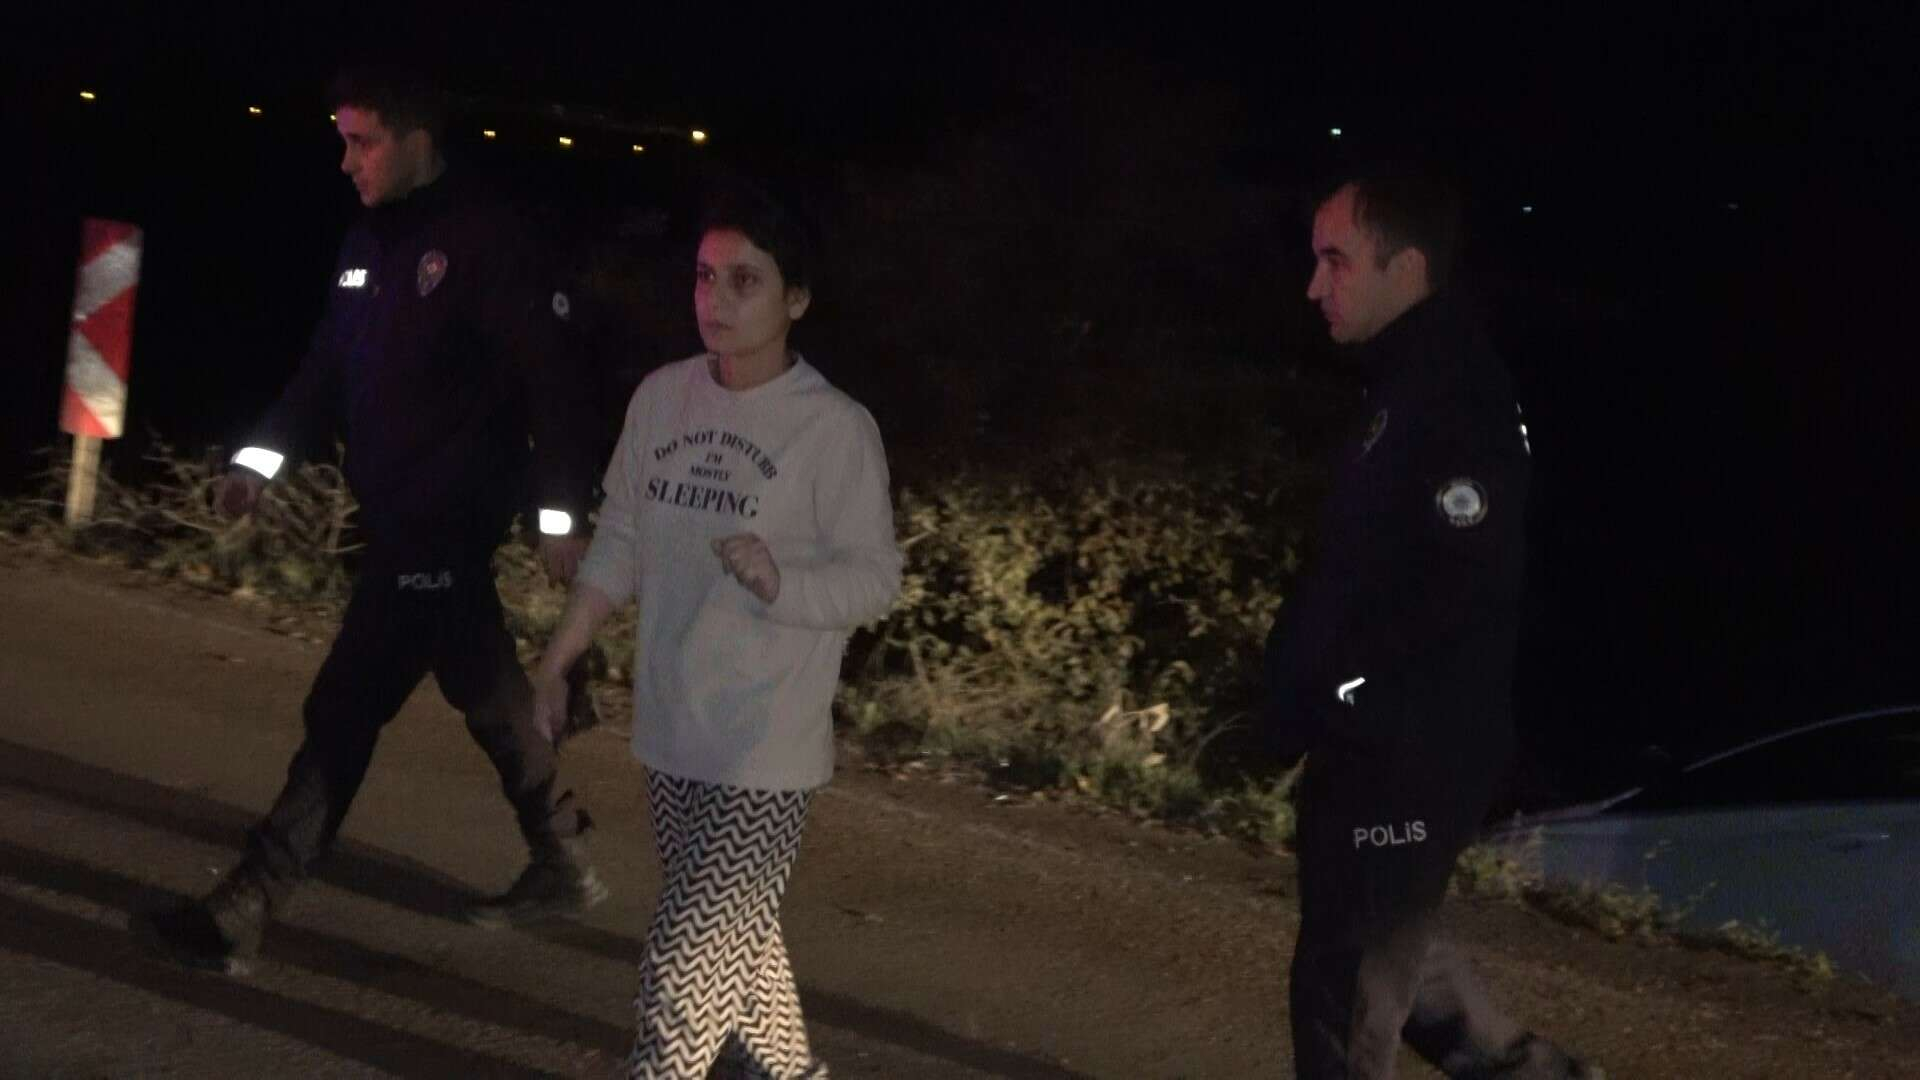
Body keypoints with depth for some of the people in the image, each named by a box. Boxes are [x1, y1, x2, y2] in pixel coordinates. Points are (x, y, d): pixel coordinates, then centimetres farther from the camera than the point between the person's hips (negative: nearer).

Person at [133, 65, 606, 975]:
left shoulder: (484, 239, -13)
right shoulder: (369, 242, 12)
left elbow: (546, 379, -14)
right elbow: (329, 366, 18)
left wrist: (560, 512, -16)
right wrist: (264, 455, 7)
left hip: (449, 522, -9)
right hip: (399, 517, 9)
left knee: (344, 710, -8)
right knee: (485, 692, 17)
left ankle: (240, 915, -5)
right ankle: (562, 866, 31)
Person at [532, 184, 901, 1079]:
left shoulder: (835, 428, -13)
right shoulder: (661, 397, 4)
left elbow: (877, 578, -11)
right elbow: (619, 545, 12)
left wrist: (778, 581, -29)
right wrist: (555, 663, 13)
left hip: (767, 751, -6)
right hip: (672, 734, 6)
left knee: (687, 964, -9)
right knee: (730, 939, 19)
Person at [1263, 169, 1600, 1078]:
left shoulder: (1454, 401, -19)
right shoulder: (1408, 388, 11)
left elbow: (1467, 588, -25)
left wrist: (1336, 690, -18)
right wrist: (1302, 681, 6)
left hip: (1410, 755, -10)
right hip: (1377, 744, 10)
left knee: (1346, 983, 2)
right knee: (1382, 951, 22)